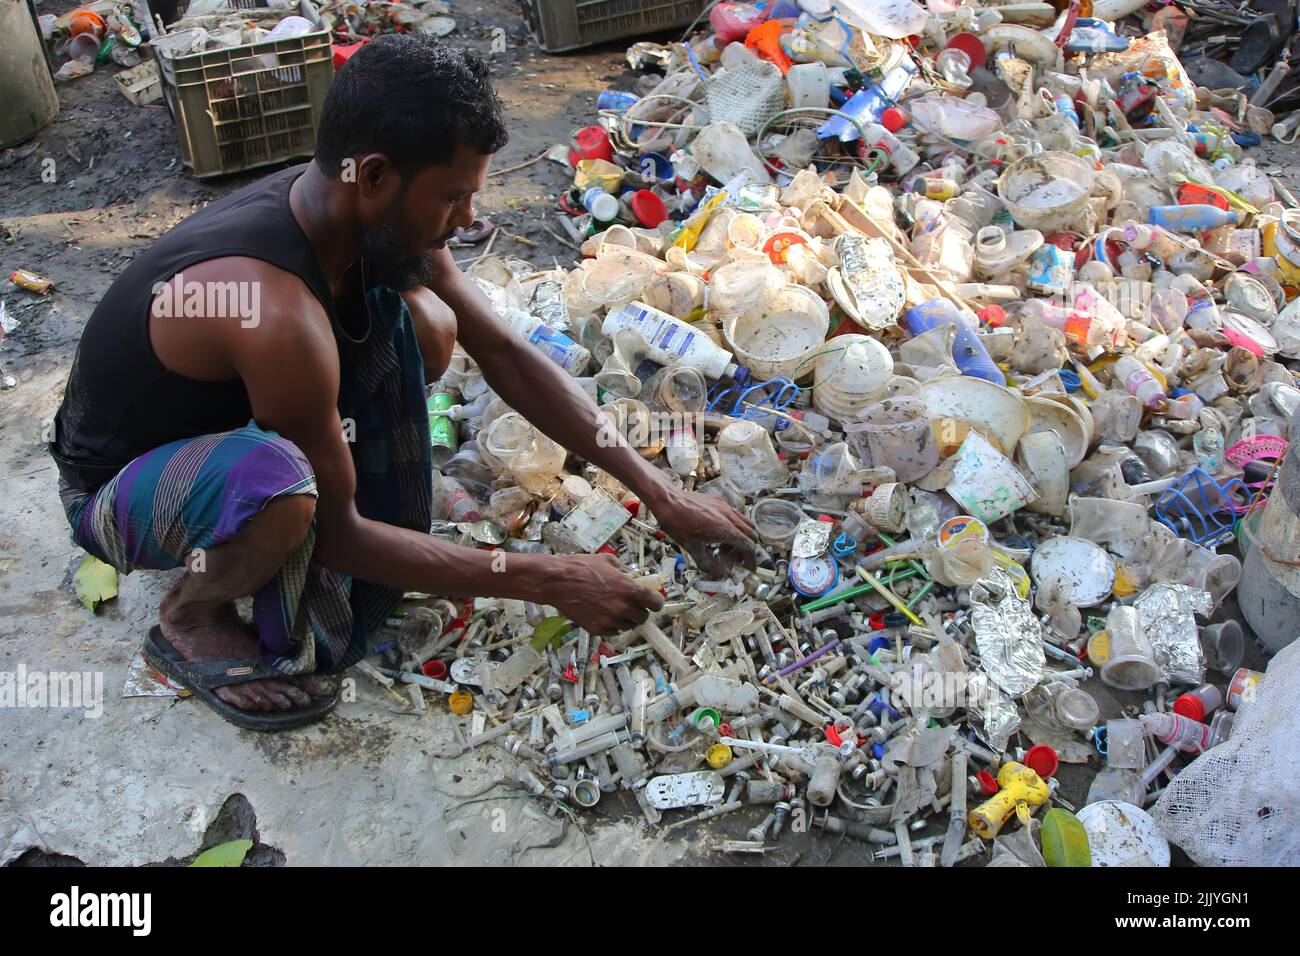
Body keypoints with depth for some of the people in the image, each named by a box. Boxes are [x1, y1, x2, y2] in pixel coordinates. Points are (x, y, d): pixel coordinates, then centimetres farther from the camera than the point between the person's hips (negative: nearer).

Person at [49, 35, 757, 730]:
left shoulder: (372, 215, -15)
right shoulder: (277, 312, -38)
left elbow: (504, 354, -7)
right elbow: (337, 534, -27)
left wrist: (659, 492, -10)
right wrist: (547, 583, -24)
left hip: (231, 421, 7)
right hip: (115, 487, -6)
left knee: (426, 324, -13)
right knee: (279, 482, -42)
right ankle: (192, 615, -6)